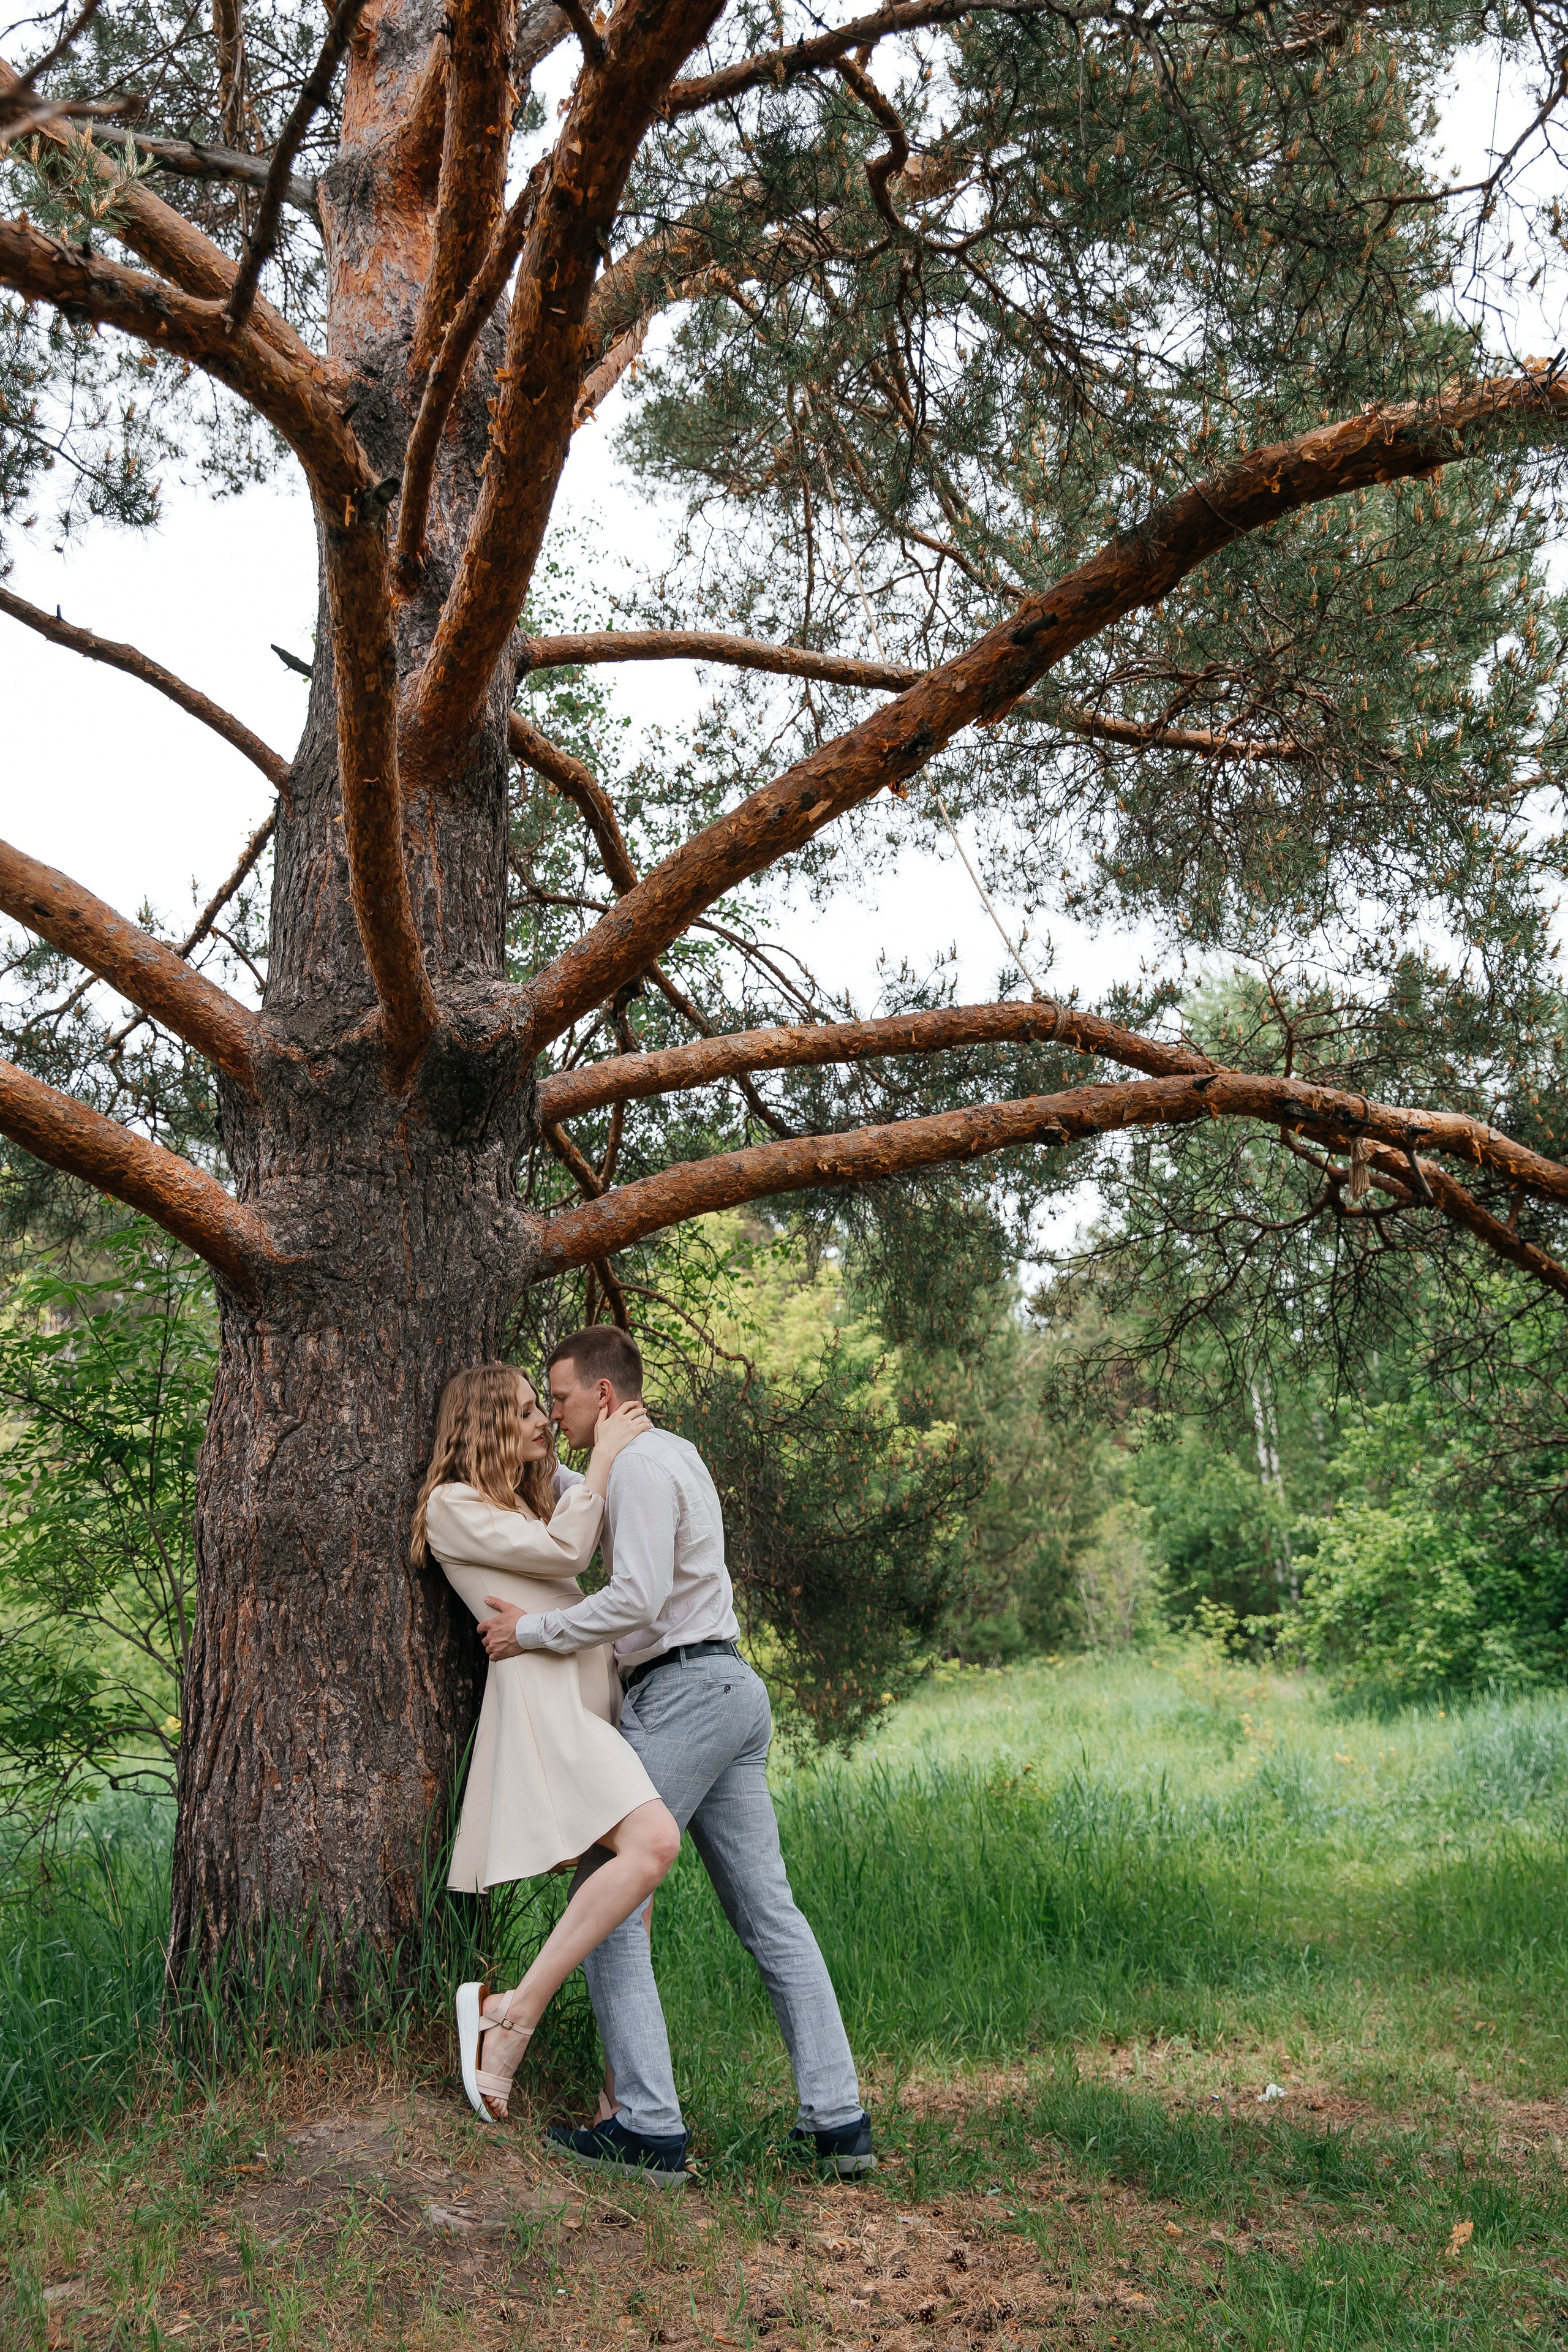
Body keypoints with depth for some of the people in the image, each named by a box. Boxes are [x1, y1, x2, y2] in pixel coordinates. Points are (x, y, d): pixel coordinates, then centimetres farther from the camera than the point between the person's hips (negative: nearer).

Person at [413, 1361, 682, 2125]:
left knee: (634, 1894, 3)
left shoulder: (542, 1490, 25)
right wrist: (605, 1454, -3)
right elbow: (563, 1553, -9)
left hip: (595, 1697, 9)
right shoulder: (451, 1505, 0)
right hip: (539, 1696, -9)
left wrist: (620, 1439, 23)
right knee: (652, 1842, -27)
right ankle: (513, 2010, -19)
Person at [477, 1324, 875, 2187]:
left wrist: (532, 1631, -10)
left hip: (681, 1693, -10)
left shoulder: (641, 1464, -10)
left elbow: (637, 1598, -20)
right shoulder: (677, 1454, 21)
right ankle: (838, 2119, 8)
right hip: (733, 1690, 10)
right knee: (768, 1910, 8)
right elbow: (589, 1513, 40)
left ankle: (648, 2125, -3)